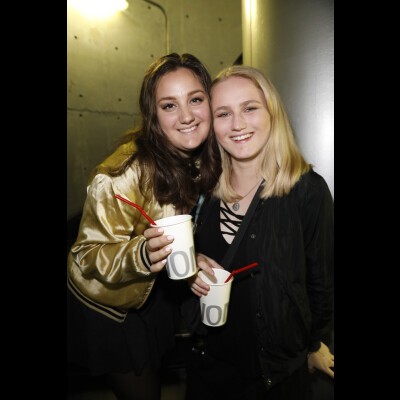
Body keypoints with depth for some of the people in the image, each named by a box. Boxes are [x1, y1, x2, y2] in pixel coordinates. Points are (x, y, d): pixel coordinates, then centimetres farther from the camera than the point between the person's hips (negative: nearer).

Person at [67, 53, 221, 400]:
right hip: (107, 304, -5)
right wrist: (142, 255, -42)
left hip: (158, 292, 5)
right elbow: (88, 256, -24)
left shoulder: (207, 159, -13)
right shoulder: (125, 173, -32)